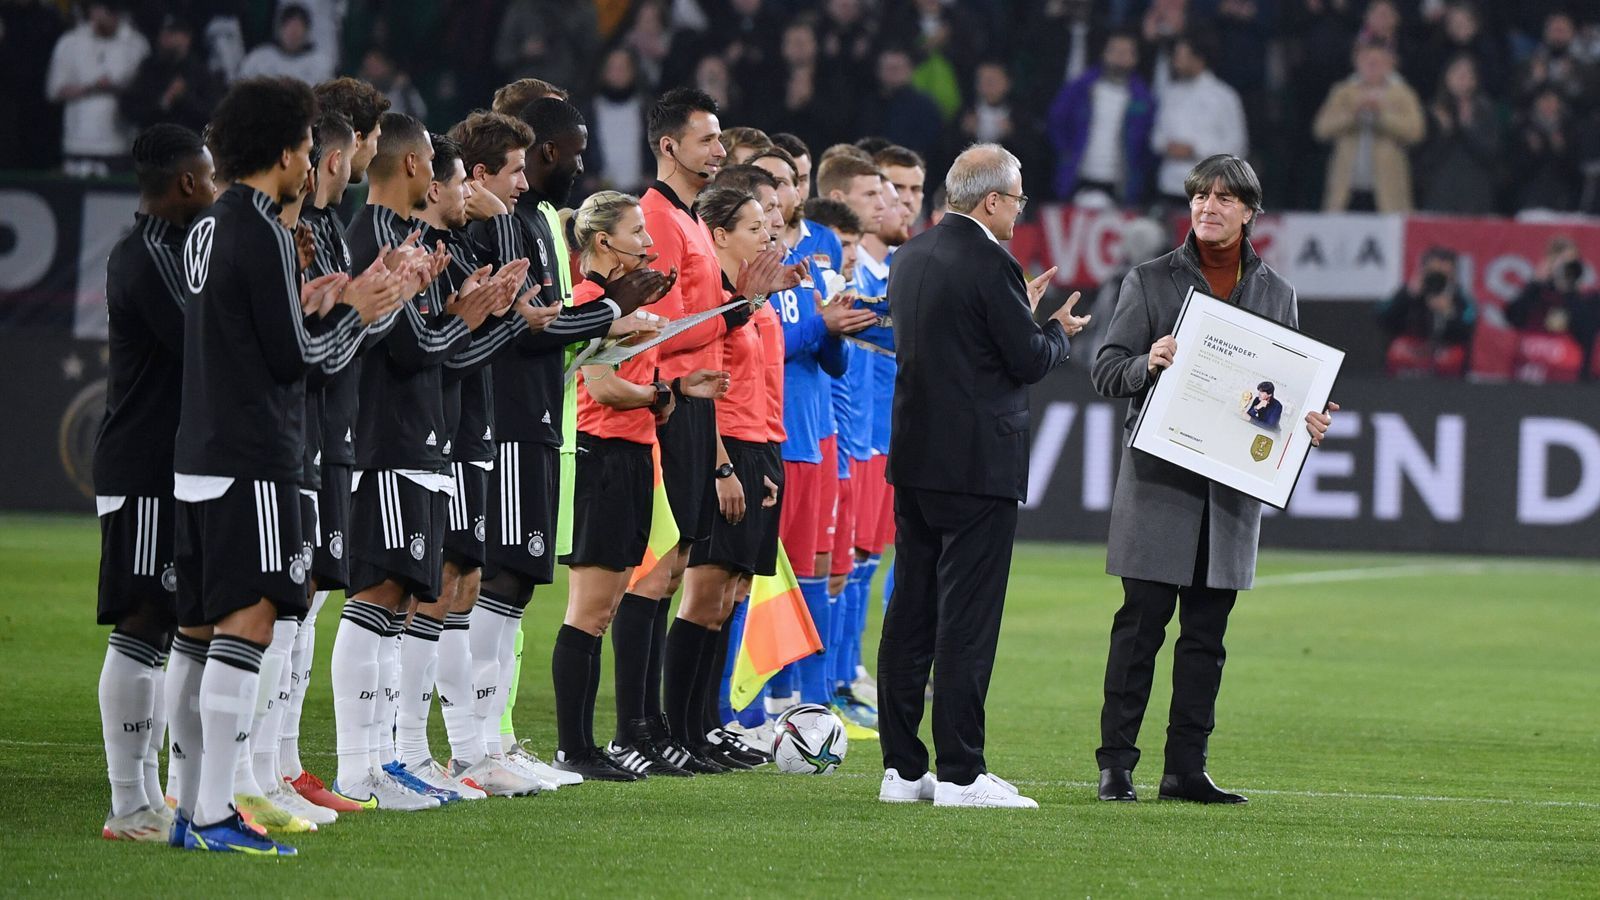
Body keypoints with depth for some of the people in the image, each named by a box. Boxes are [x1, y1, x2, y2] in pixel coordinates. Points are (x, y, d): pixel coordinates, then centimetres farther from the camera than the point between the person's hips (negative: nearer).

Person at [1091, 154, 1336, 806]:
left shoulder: (1275, 293, 12)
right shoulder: (1149, 282, 4)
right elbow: (1105, 370, 2)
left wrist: (1306, 421, -2)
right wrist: (1147, 364, -19)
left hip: (1234, 482, 3)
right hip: (1159, 479, -3)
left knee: (1206, 633, 5)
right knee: (1141, 624, -4)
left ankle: (1186, 769, 8)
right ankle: (1116, 764, 1)